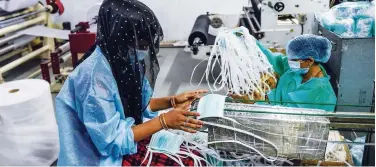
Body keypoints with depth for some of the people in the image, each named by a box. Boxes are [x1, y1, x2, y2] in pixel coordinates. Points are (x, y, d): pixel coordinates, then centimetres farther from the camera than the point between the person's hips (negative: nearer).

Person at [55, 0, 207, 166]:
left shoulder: (123, 60, -6)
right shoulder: (94, 76, -28)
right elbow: (112, 140, -25)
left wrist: (172, 101, -3)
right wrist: (164, 121, -24)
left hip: (123, 134, 7)